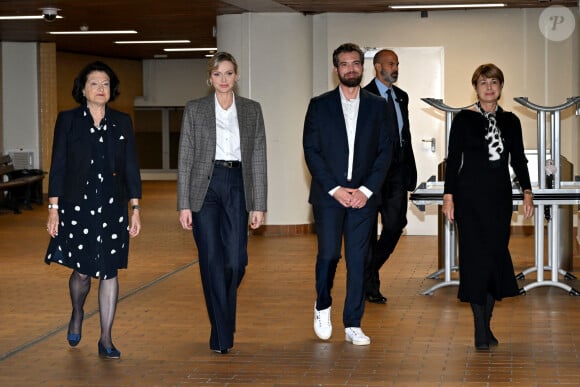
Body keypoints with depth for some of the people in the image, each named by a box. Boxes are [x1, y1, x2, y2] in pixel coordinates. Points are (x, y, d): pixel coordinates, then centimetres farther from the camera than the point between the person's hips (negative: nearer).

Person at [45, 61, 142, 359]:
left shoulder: (122, 122, 6)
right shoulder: (68, 120, 1)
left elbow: (131, 167, 7)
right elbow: (57, 166, -1)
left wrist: (136, 209, 2)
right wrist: (53, 208, -5)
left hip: (113, 206, 2)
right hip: (77, 205, -2)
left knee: (109, 272, 1)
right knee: (82, 270, 2)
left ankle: (106, 340, 9)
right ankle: (77, 314, 35)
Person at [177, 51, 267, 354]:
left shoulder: (252, 110, 8)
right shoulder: (195, 110, 3)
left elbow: (258, 158, 6)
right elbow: (185, 159, 2)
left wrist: (259, 205, 1)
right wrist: (184, 205, -4)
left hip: (238, 186, 1)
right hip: (204, 187, -1)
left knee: (236, 261, -4)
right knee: (212, 261, -4)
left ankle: (222, 323, 25)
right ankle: (222, 335, 6)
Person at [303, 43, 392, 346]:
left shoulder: (377, 106, 8)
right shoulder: (319, 105, 4)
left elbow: (385, 151, 4)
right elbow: (311, 150, -1)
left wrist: (367, 190, -7)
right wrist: (335, 189, -10)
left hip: (363, 196, 1)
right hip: (328, 195, -1)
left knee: (358, 260, 1)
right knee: (328, 255, -5)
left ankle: (353, 325, 8)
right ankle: (323, 306, 23)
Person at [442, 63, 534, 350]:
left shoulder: (510, 121, 9)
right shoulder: (464, 119, -2)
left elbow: (519, 159, 11)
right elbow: (453, 159, -2)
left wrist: (527, 192, 1)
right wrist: (448, 196, -8)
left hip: (500, 196, 4)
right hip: (470, 195, -4)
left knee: (497, 255, 4)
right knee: (476, 256, -6)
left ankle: (486, 323, 16)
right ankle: (481, 330, -2)